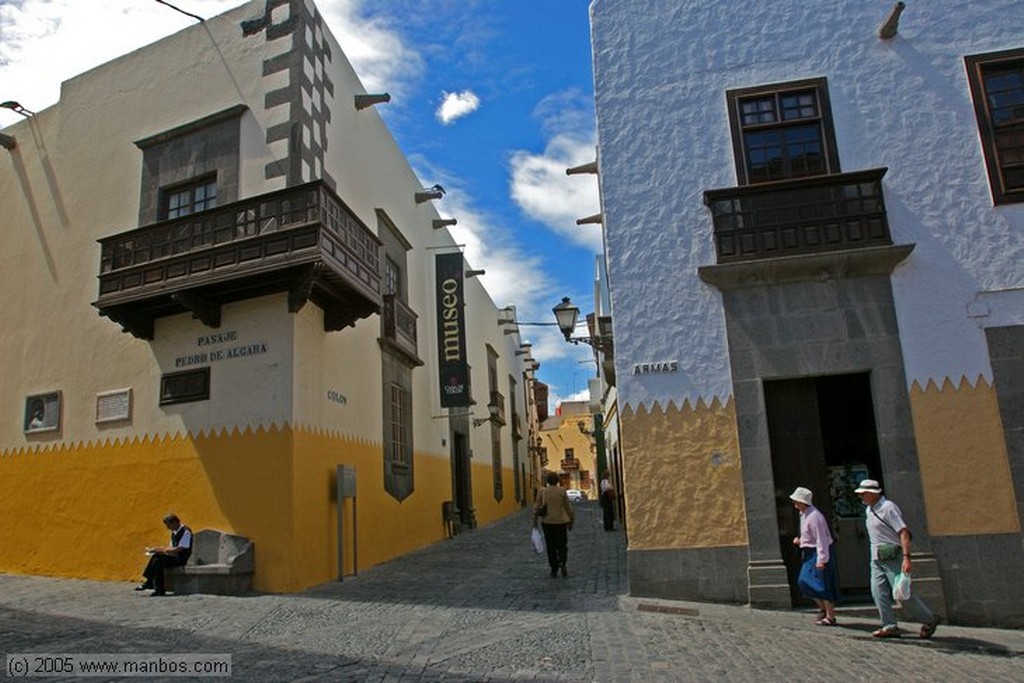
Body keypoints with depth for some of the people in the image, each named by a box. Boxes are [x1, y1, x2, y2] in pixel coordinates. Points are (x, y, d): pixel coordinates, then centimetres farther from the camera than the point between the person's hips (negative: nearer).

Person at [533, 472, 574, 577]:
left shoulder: (542, 491, -3)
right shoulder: (562, 491, -5)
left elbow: (536, 506, -3)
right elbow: (568, 507, -2)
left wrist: (535, 520, 5)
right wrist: (571, 520, 8)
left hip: (547, 522, 1)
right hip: (560, 521, -1)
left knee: (551, 547, 11)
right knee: (562, 545, 12)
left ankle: (554, 570, 12)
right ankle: (562, 562, -15)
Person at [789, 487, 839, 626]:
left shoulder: (814, 516, -22)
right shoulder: (803, 514, 9)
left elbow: (821, 539, -23)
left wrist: (821, 560, -24)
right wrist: (800, 541, 8)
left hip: (819, 553, -10)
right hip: (809, 553, 10)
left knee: (821, 584, -2)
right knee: (805, 582, 11)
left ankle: (830, 617, 10)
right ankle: (824, 609, 26)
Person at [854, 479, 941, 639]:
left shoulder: (888, 508, -15)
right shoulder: (869, 510, 12)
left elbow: (904, 532, -21)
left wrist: (906, 557, -28)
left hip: (893, 557, -8)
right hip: (877, 558, 8)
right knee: (878, 591, -1)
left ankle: (929, 620, 17)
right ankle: (890, 627, 3)